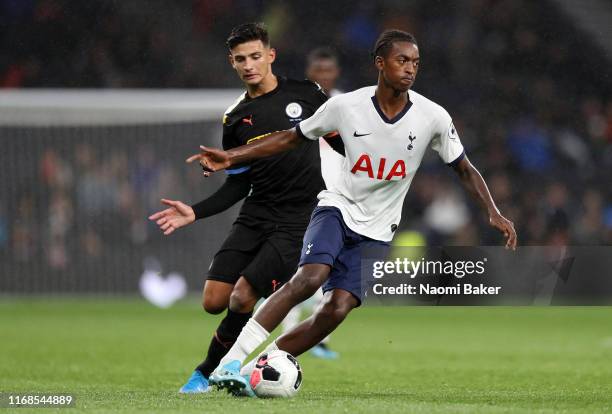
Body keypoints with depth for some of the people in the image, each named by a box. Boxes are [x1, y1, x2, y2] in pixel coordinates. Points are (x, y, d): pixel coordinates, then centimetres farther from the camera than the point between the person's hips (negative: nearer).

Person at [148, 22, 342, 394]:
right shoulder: (235, 119, 9)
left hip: (298, 220, -4)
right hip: (255, 217, 4)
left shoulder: (304, 94, 0)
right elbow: (239, 185, 12)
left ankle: (209, 372, 5)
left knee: (243, 298, -16)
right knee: (214, 301, -7)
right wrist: (195, 213, 1)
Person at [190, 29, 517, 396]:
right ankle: (233, 361, -27)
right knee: (310, 278, -29)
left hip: (376, 231, 2)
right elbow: (291, 138, 3)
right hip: (338, 208, -2)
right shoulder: (346, 106, -9)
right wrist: (231, 157, -4)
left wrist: (494, 213, -9)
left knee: (337, 310, -15)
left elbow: (464, 169, 4)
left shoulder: (433, 117, -8)